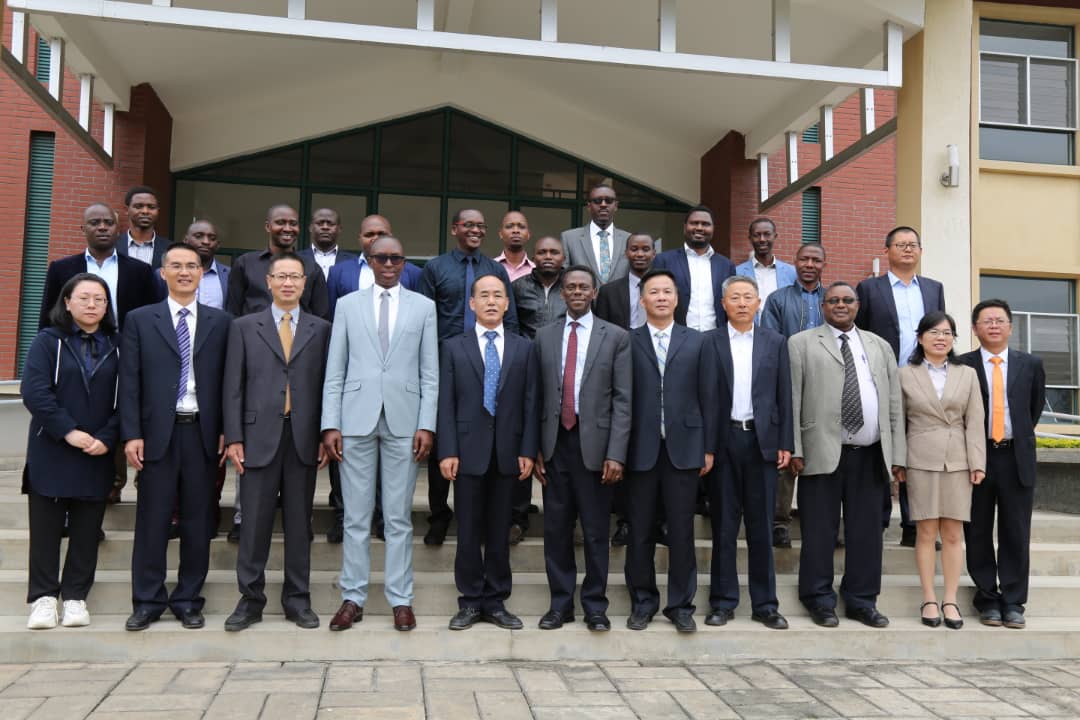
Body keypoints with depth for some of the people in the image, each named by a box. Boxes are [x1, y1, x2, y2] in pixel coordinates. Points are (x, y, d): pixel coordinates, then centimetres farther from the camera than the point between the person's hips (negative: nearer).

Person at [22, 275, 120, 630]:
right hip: (51, 453, -1)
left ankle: (75, 596, 16)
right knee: (46, 526, 4)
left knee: (87, 529, 6)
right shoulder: (48, 341, 2)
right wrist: (68, 432, -16)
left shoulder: (115, 346, 6)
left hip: (98, 455, 2)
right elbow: (34, 391, -9)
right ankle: (44, 597, 14)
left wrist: (106, 438, -12)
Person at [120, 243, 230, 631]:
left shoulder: (219, 322, 7)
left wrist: (225, 430, -1)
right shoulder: (140, 320, 6)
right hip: (158, 432, -1)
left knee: (198, 519, 6)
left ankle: (188, 599, 18)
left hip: (202, 432, 1)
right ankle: (148, 600, 16)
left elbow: (226, 380, 5)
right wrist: (131, 434, -5)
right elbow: (129, 381, 1)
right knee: (152, 518, 4)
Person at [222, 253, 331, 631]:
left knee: (299, 523, 7)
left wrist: (326, 436, 0)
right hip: (259, 437, -1)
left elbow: (326, 385, 6)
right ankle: (250, 600, 15)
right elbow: (233, 386, 3)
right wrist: (233, 438, -3)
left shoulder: (321, 329, 8)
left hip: (304, 440, 1)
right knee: (254, 523, 3)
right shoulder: (244, 327, 7)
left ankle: (297, 600, 17)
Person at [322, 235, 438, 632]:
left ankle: (400, 599, 13)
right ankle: (353, 598, 15)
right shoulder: (348, 305, 9)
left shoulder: (423, 306, 8)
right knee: (356, 516, 5)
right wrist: (330, 424, -2)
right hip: (357, 419, 1)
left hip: (403, 420, 0)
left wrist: (427, 424, -4)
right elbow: (334, 371, 6)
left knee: (399, 516, 5)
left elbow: (430, 373, 5)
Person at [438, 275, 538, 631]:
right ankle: (470, 602, 15)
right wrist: (447, 451, -7)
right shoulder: (454, 347, 5)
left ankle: (496, 602, 18)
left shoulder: (524, 348, 8)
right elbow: (446, 403, 0)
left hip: (507, 452, 1)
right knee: (469, 531, 4)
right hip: (468, 451, -1)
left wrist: (528, 450, -3)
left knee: (500, 531, 8)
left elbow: (530, 403, 5)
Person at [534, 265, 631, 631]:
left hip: (594, 443, -2)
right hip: (555, 442, 2)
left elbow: (622, 399, -3)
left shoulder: (615, 337, 2)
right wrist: (535, 449, 3)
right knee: (556, 528, 8)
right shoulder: (545, 336, 10)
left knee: (595, 530, 5)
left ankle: (595, 606, 19)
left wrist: (616, 453, -10)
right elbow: (538, 396, 8)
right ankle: (560, 603, 22)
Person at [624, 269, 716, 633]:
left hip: (684, 448, 1)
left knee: (682, 530, 5)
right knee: (640, 531, 7)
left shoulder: (696, 342, 8)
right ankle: (642, 601, 21)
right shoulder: (627, 342, 3)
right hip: (640, 449, -1)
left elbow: (708, 397, 6)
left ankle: (681, 604, 18)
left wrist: (708, 448, 2)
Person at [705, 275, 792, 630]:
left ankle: (765, 604, 15)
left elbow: (784, 396, 7)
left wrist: (785, 443, 1)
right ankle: (723, 602, 14)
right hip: (723, 441, -1)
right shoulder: (709, 343, 4)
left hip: (762, 440, 1)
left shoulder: (776, 342, 9)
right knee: (723, 525, 5)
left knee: (762, 526, 6)